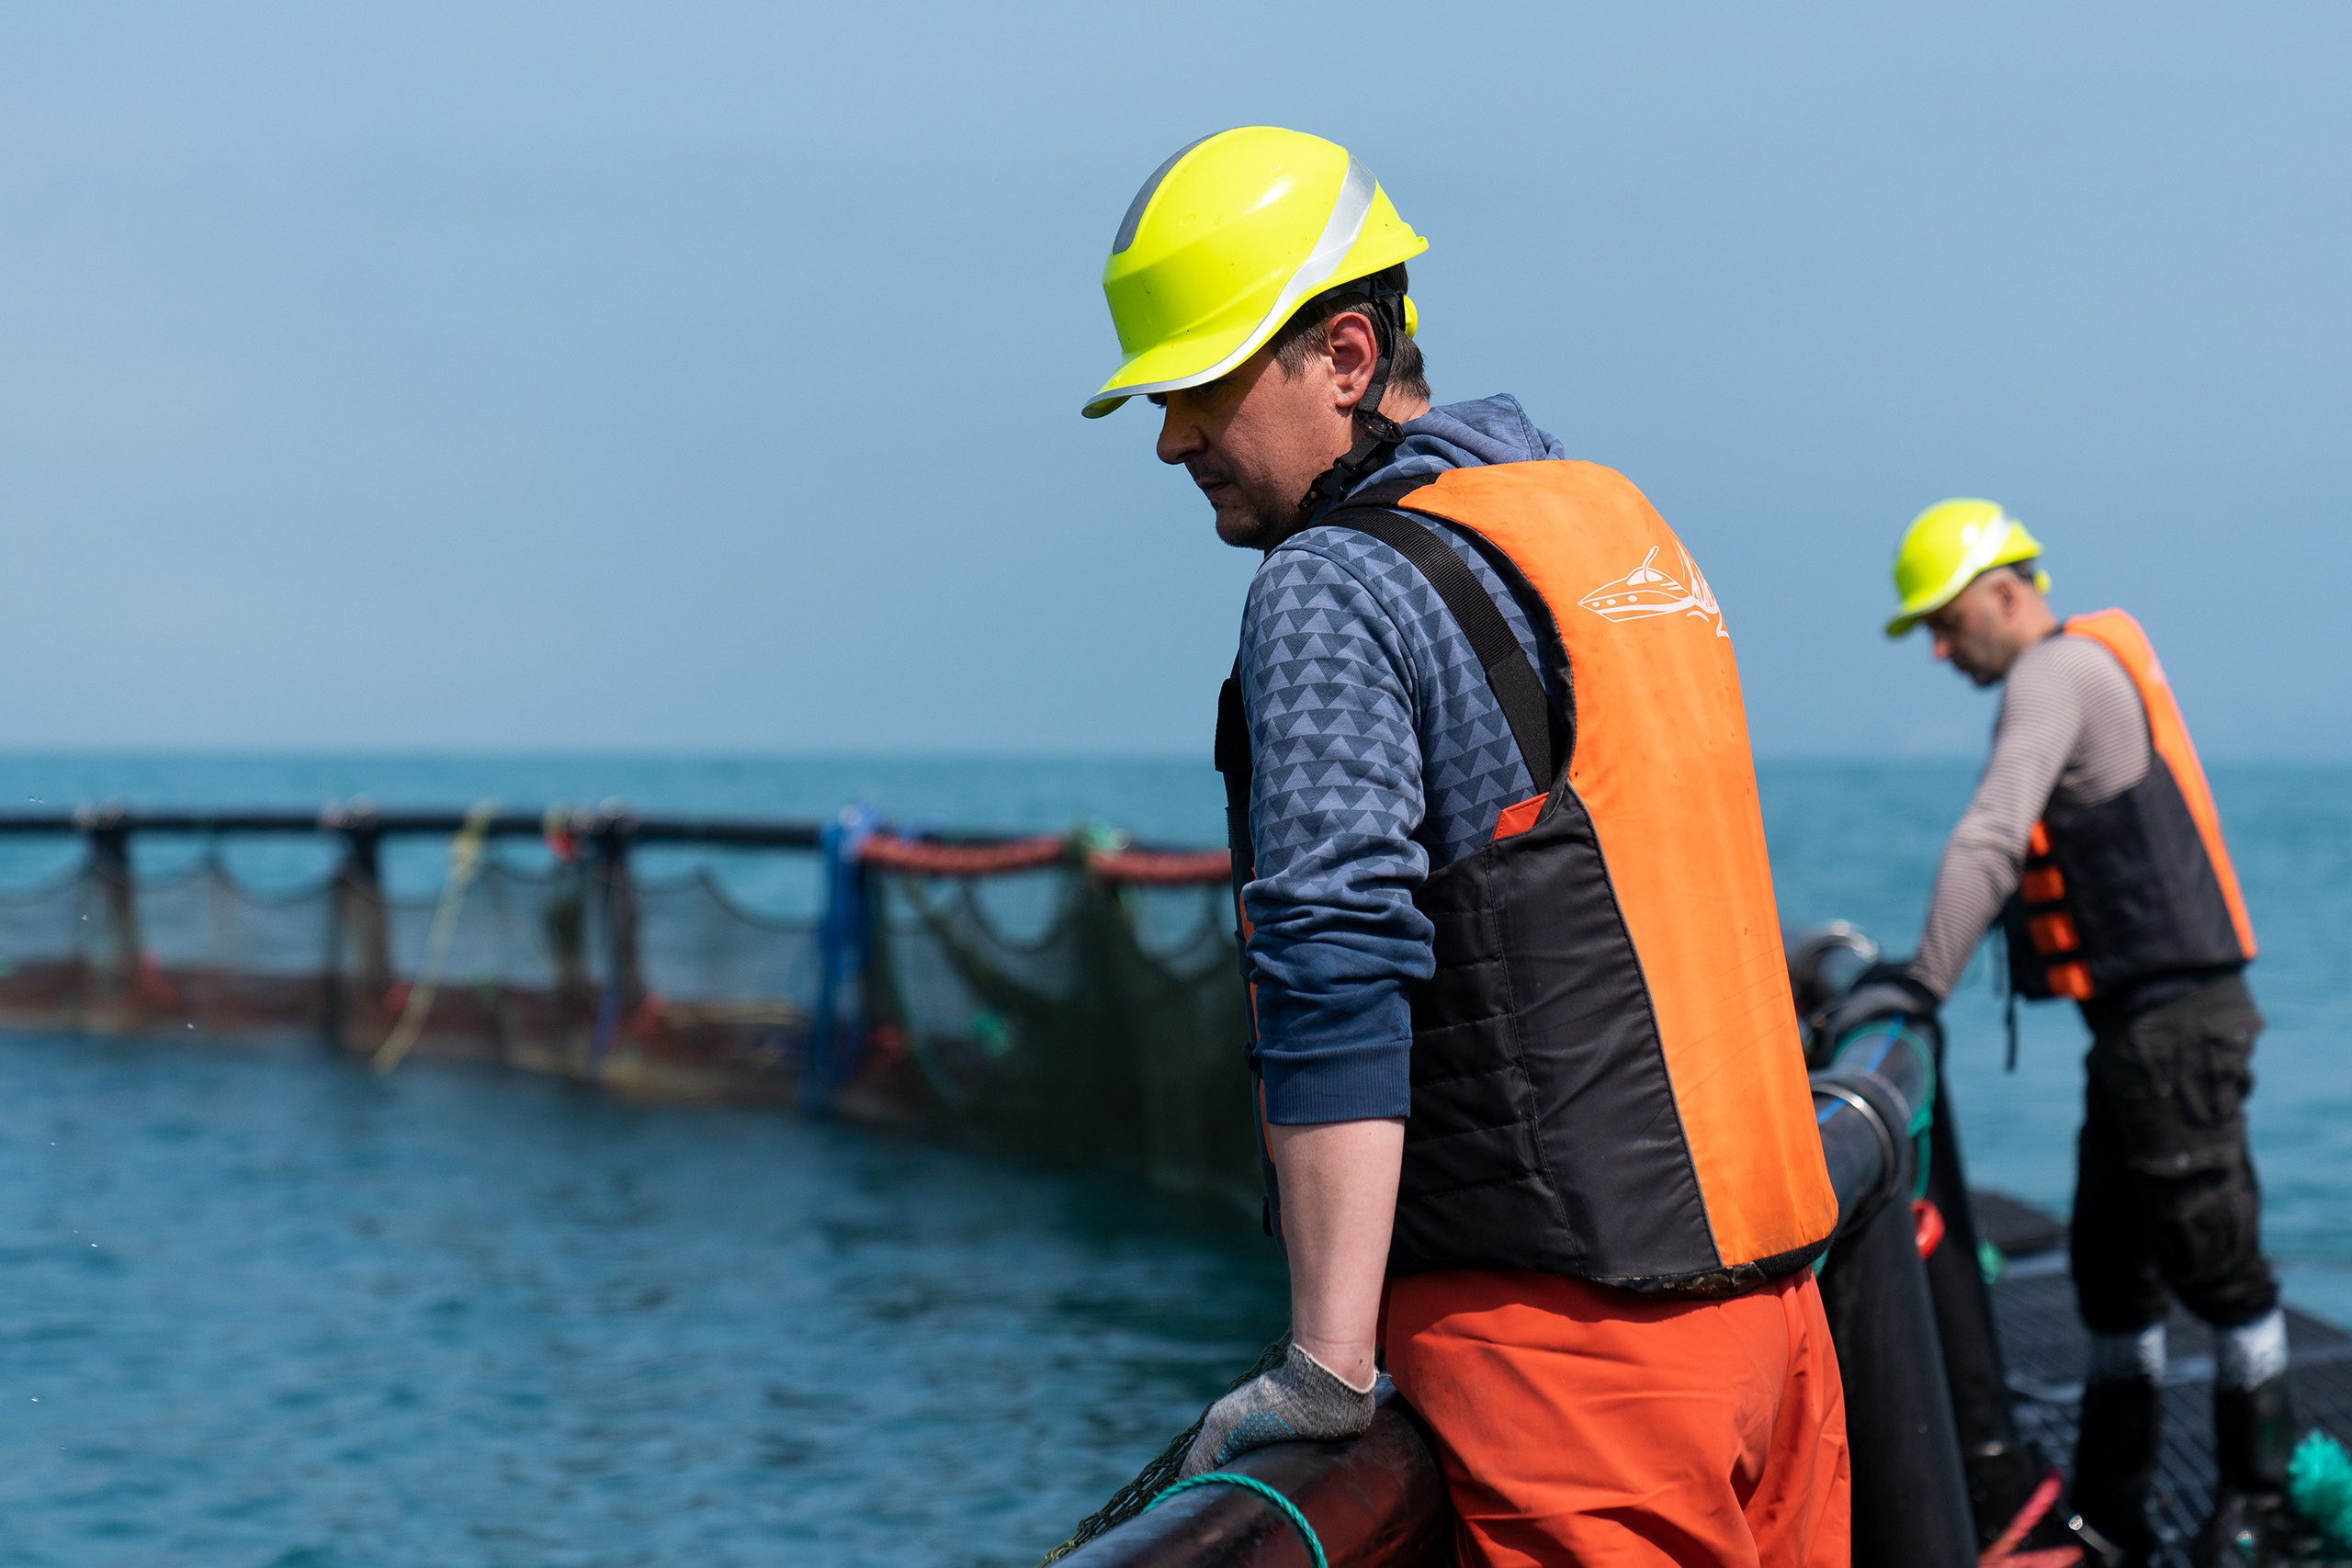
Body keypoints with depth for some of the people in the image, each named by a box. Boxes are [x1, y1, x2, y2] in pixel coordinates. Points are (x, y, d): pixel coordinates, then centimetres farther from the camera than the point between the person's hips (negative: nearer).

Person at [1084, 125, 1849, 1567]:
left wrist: (1327, 1363, -20)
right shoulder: (1618, 519, 15)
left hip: (1565, 1325, -8)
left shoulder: (1334, 591, -11)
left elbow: (1338, 969, -20)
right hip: (1771, 1285, 8)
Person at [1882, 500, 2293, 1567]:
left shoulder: (2059, 672, -11)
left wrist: (1928, 981, -27)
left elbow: (1990, 839, -24)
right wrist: (1921, 959, 15)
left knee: (2212, 1256, -3)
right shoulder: (2082, 675, 19)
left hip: (2174, 1016, -11)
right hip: (2134, 1023, 11)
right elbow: (2024, 862, 22)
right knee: (2110, 1267, 12)